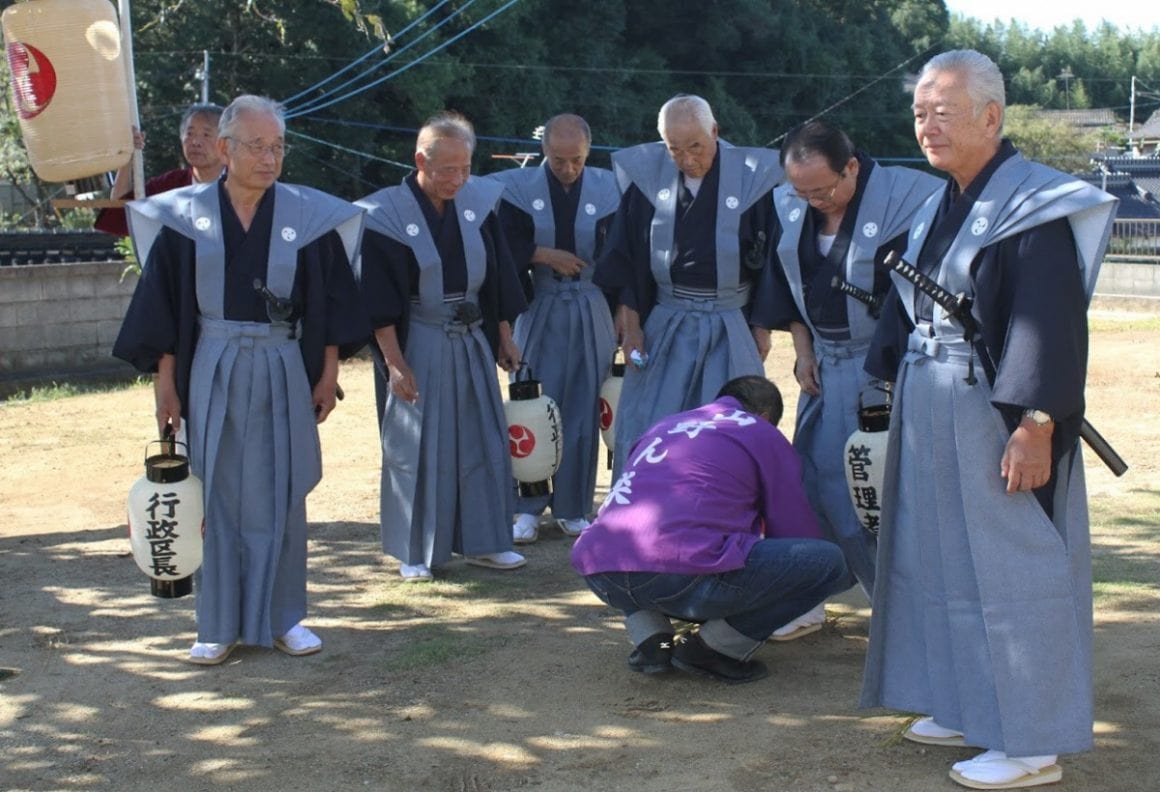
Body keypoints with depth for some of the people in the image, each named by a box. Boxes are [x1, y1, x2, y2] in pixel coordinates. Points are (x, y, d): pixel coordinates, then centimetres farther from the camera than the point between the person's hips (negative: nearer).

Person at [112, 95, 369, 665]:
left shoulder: (309, 217, 0)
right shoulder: (185, 217, -1)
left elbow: (330, 299, 4)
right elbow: (163, 302, 2)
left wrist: (328, 375, 1)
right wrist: (165, 382, -1)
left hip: (283, 374, 0)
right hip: (211, 375, 0)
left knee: (279, 496, 6)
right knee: (217, 495, 4)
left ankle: (282, 617, 17)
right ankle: (220, 623, 13)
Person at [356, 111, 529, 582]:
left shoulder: (478, 202, 0)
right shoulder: (387, 216, -12)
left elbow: (497, 279, 8)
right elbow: (378, 301, -12)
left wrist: (505, 338, 10)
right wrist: (394, 362, -14)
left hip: (472, 342, 5)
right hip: (418, 347, -4)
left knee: (483, 442, 9)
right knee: (418, 449, 2)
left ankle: (483, 542, 21)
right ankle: (415, 553, 13)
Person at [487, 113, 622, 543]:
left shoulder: (607, 188, -2)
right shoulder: (519, 187, -3)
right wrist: (545, 255, -16)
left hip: (592, 313, 1)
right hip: (540, 310, -1)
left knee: (583, 411, 5)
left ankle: (572, 508, 17)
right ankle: (527, 508, 9)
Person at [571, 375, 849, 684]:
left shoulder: (664, 426, 33)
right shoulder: (766, 437, 18)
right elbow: (795, 530, 22)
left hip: (599, 576, 7)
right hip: (682, 574, -6)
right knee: (829, 561, 7)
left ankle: (648, 638, 16)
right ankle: (710, 648, 4)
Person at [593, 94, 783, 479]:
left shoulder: (751, 177, -8)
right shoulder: (647, 175, -3)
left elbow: (771, 257, -1)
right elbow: (624, 254, 4)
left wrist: (762, 325, -1)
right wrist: (630, 321, 1)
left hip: (730, 329, -2)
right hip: (665, 325, 2)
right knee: (644, 429, 2)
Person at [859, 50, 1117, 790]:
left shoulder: (1034, 207, -14)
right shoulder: (941, 208, 12)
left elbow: (1053, 327, -20)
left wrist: (1035, 424, -24)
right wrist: (891, 390, 13)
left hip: (995, 420, -9)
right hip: (930, 420, 9)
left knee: (1008, 572, -2)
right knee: (941, 562, 15)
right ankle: (968, 706, 29)